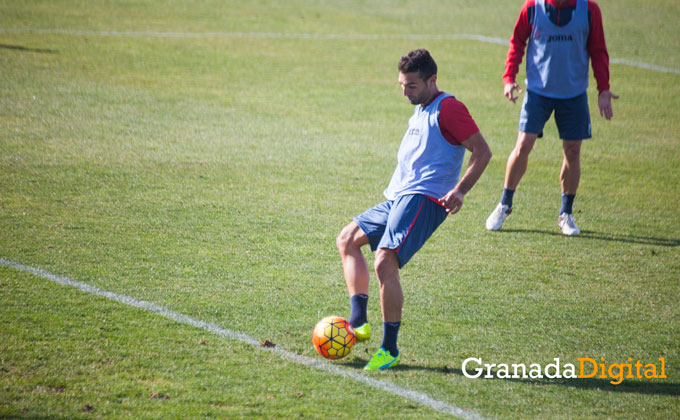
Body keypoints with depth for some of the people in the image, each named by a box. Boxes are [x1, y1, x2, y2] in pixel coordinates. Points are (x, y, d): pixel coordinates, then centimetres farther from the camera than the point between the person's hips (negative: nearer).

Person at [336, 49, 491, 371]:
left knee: (385, 263, -23)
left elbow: (482, 151, -13)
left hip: (423, 200, -11)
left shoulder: (448, 109, -9)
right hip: (399, 198, 11)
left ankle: (390, 350, -16)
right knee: (347, 239, 14)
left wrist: (459, 191, -22)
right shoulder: (419, 113, 21)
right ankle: (359, 322, 6)